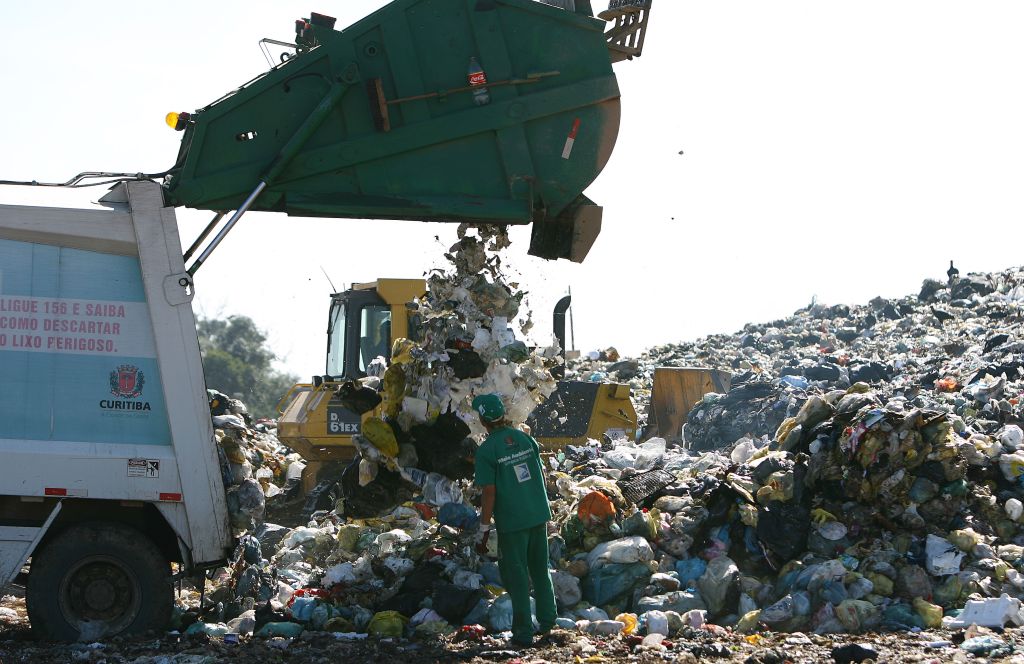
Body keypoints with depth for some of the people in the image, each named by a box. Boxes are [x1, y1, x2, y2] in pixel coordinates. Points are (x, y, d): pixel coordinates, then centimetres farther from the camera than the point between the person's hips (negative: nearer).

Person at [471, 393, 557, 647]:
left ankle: (524, 632, 8)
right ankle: (547, 621, 25)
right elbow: (541, 476, 11)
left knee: (517, 577, 5)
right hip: (539, 515, 5)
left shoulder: (486, 451, -13)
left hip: (511, 521, -5)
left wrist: (483, 530, -7)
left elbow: (489, 493, -14)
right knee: (540, 570, 19)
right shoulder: (526, 439, 4)